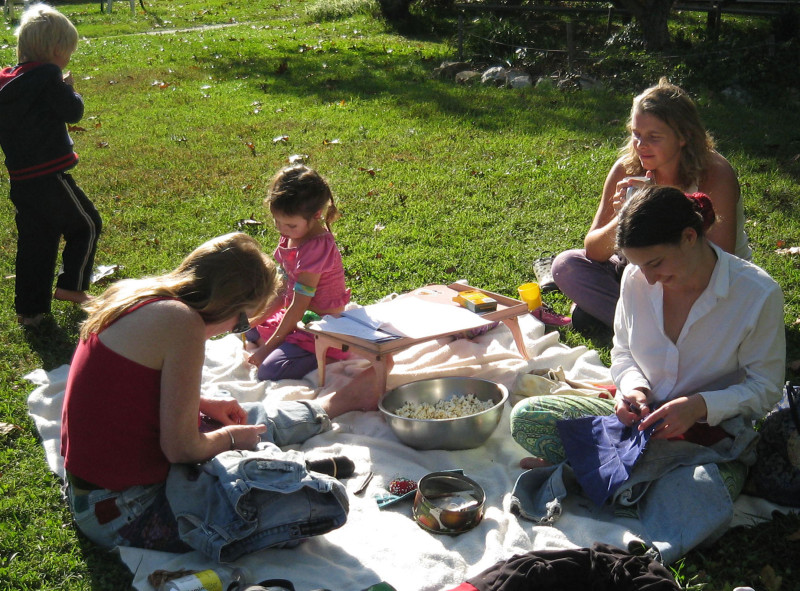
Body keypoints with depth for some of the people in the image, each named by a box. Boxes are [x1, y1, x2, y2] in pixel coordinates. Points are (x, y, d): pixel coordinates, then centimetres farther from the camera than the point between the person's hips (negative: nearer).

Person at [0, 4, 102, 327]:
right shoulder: (47, 76, -13)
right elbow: (73, 112, -13)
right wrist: (69, 89, 6)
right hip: (50, 178, -8)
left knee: (34, 240, 15)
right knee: (86, 225, 12)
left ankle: (29, 307, 20)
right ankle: (71, 286, 13)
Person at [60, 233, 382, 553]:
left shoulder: (131, 292, 0)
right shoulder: (183, 322, -26)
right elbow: (181, 448, -24)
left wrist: (203, 403, 13)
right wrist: (230, 438, -4)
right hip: (119, 513, -10)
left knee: (252, 420, 25)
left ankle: (343, 399, 46)